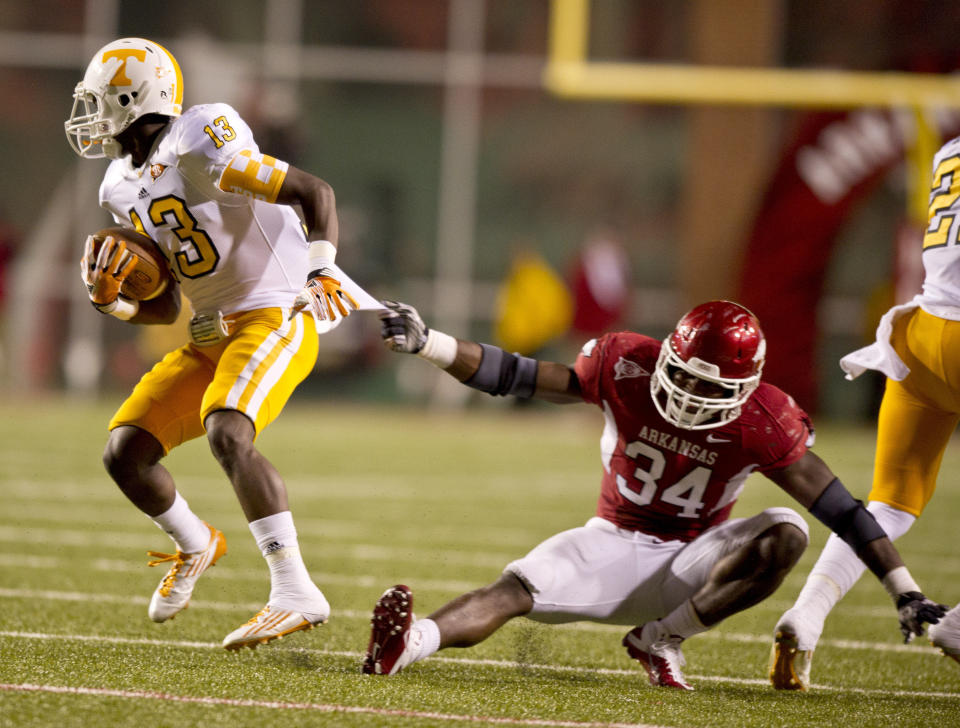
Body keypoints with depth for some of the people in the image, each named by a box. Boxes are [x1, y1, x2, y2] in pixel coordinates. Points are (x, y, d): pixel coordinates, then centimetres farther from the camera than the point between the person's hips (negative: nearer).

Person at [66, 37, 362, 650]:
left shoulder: (197, 147, -16)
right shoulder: (122, 189, 11)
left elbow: (313, 191, -17)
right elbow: (163, 307, 16)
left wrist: (321, 270, -31)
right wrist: (109, 299, -3)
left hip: (275, 318, -9)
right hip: (211, 337, 9)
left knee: (227, 434, -32)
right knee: (125, 452, 2)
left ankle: (297, 592, -33)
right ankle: (195, 545, 30)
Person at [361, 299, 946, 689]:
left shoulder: (764, 424, -18)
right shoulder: (628, 368, -15)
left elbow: (841, 509, -13)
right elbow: (513, 377, -13)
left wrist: (905, 591, -14)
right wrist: (426, 343, -24)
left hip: (690, 564, 0)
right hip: (615, 544, 0)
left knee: (786, 535, -27)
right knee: (516, 589, -27)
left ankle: (663, 638, -18)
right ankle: (409, 644, -53)